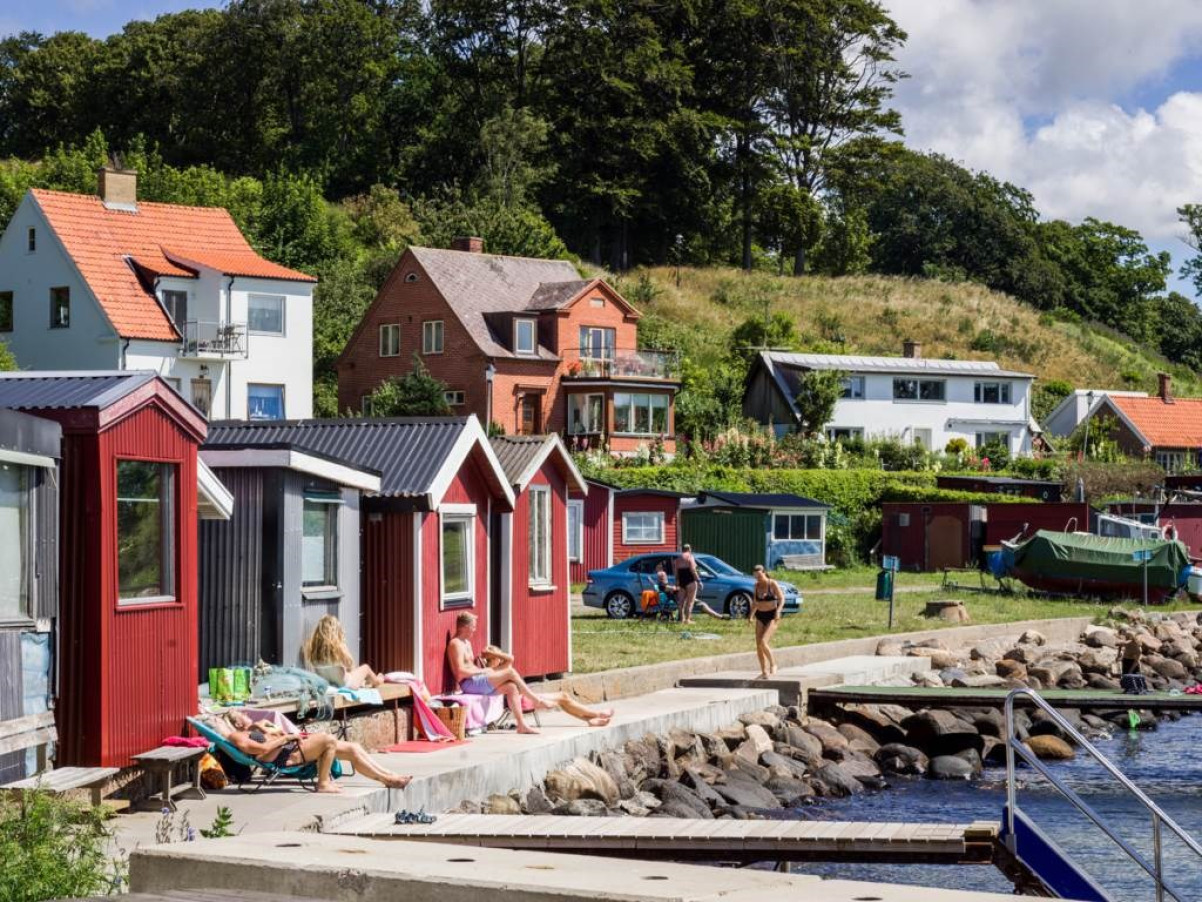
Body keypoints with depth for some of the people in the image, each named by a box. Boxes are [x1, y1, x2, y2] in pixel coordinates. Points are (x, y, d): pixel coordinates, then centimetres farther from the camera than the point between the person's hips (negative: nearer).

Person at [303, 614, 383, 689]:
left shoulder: (310, 647, -16)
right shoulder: (339, 647, -28)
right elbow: (350, 666, -14)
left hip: (323, 683, 5)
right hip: (344, 684, -5)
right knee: (366, 668, 24)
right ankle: (376, 681, 53)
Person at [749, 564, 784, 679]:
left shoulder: (773, 584, -8)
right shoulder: (757, 585, 8)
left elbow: (782, 599, -10)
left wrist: (778, 611, -24)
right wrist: (751, 615, 8)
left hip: (772, 617, -6)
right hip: (760, 617, 6)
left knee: (763, 642, -20)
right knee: (758, 645, 0)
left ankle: (773, 664, 0)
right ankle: (764, 672, 8)